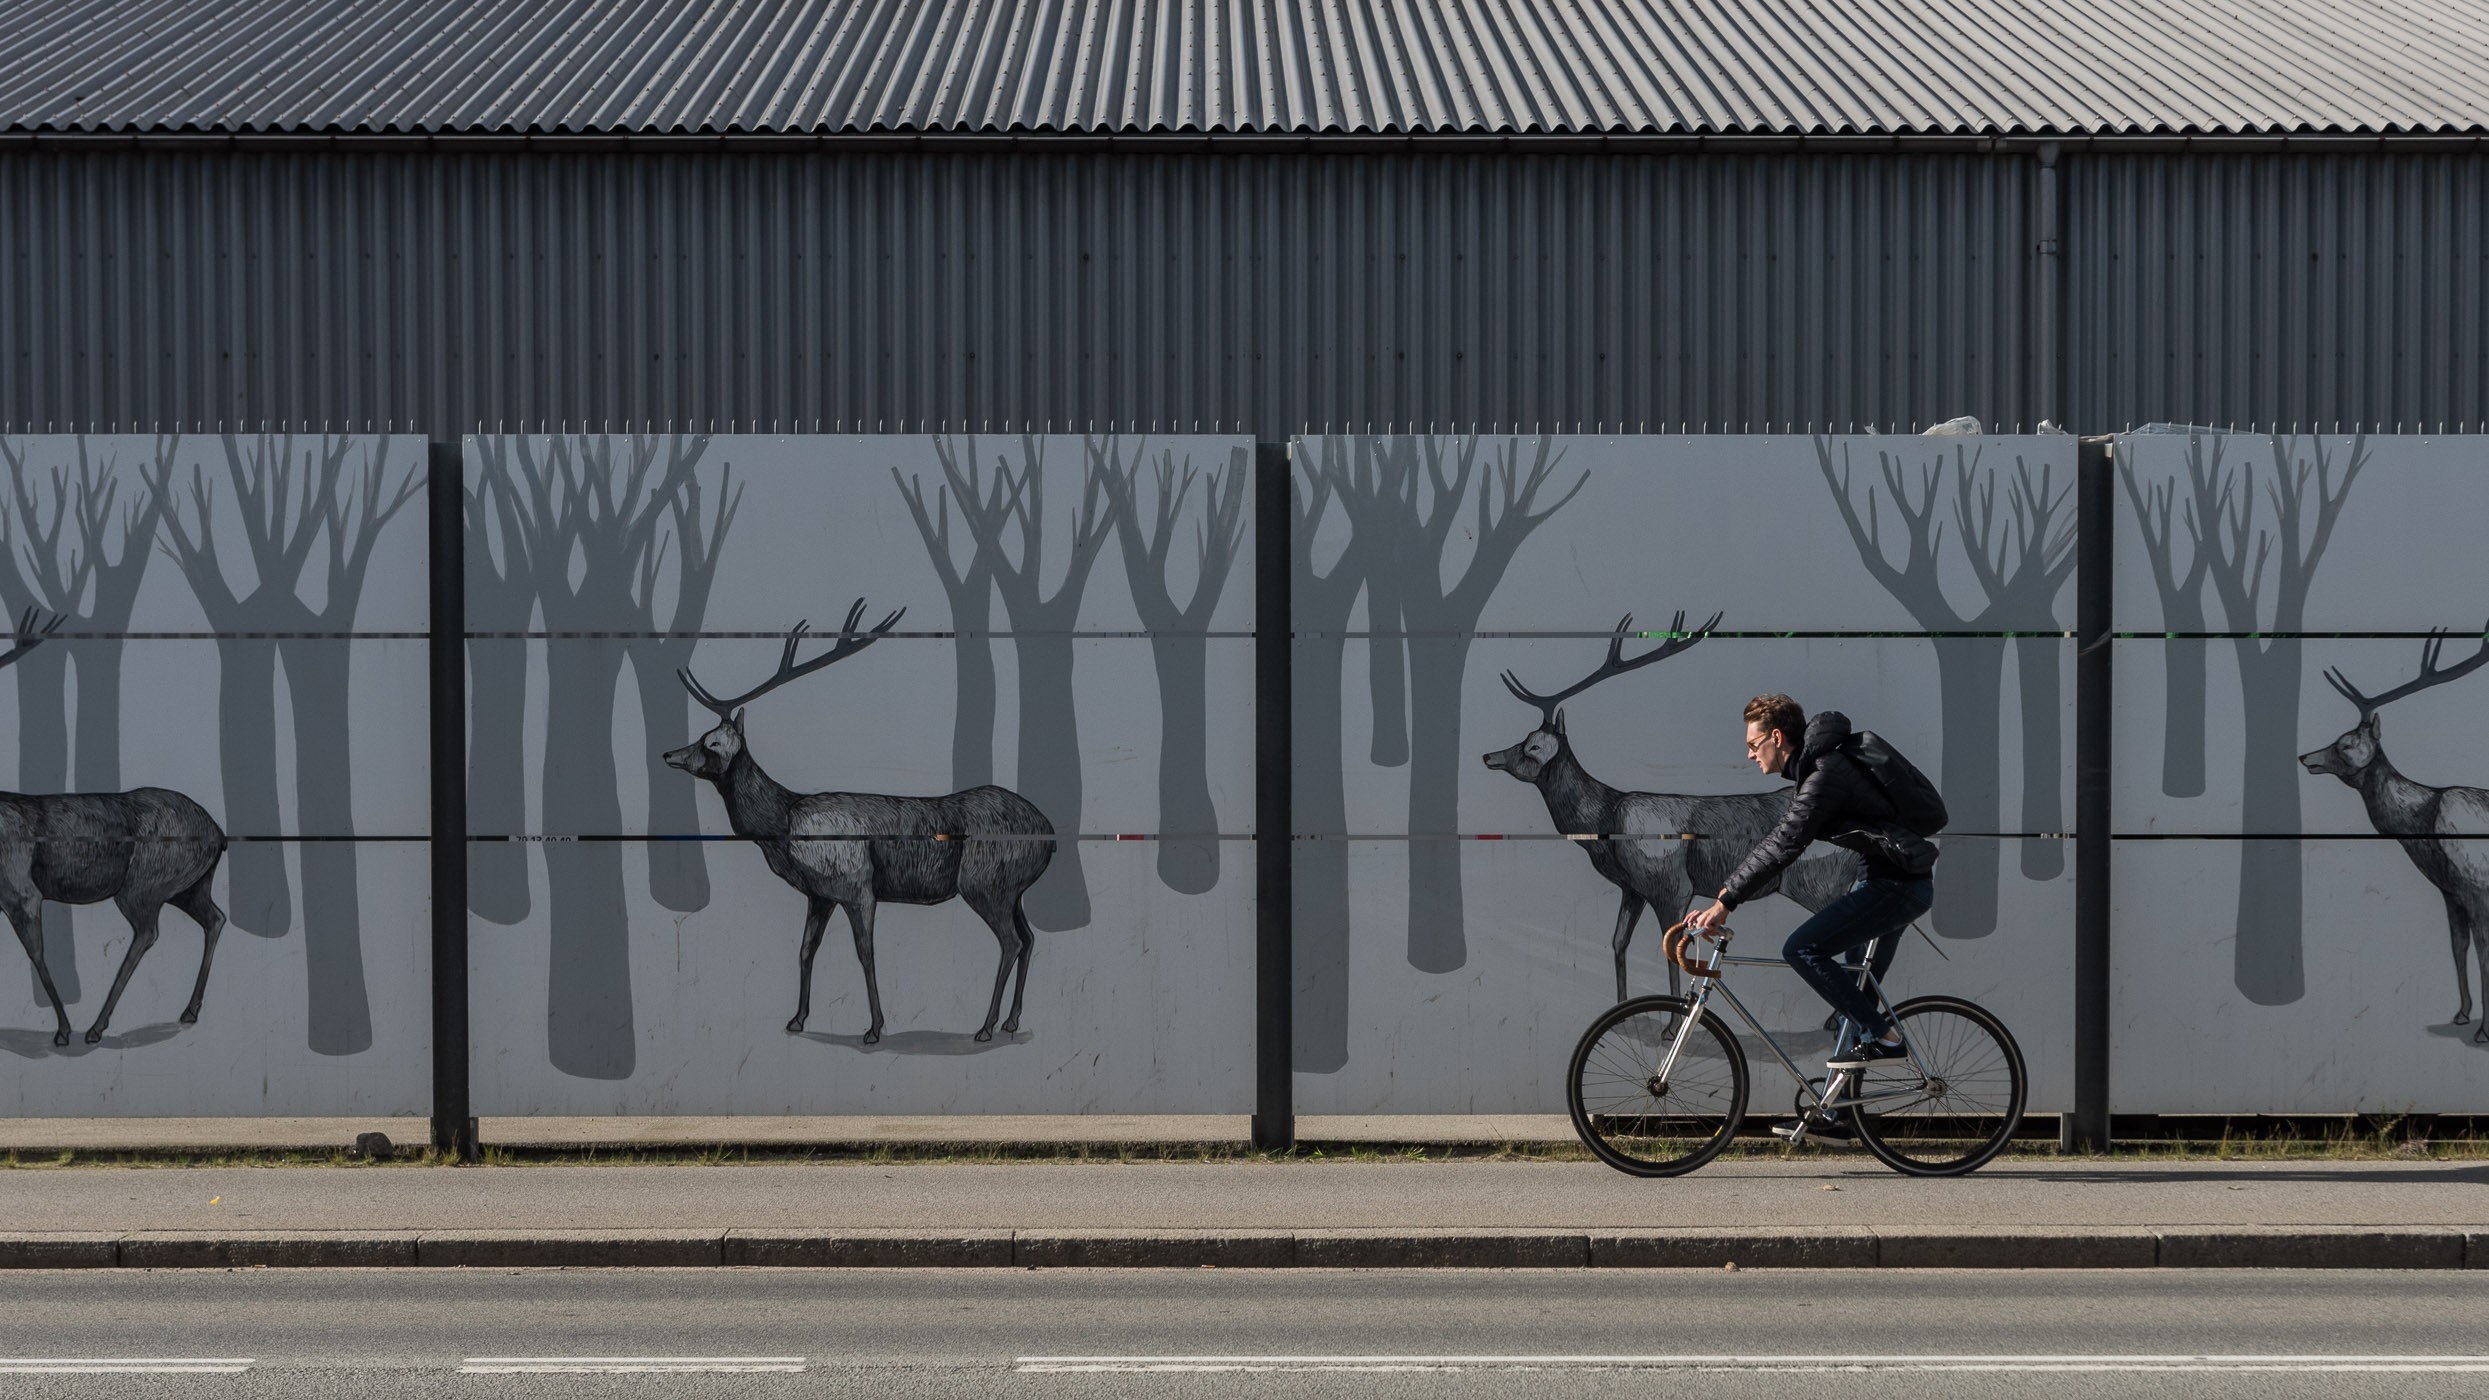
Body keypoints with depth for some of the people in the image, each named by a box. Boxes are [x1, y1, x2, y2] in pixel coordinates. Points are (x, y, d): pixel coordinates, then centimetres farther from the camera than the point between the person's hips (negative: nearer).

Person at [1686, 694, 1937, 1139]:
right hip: (1892, 882, 10)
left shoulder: (1826, 776, -19)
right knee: (1852, 996, 11)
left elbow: (1783, 848, -25)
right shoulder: (1815, 769, 13)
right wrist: (1727, 893, 11)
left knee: (1803, 949, -18)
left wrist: (1725, 903, -24)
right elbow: (1780, 844, 18)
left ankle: (1881, 1035, -11)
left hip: (1897, 885, -10)